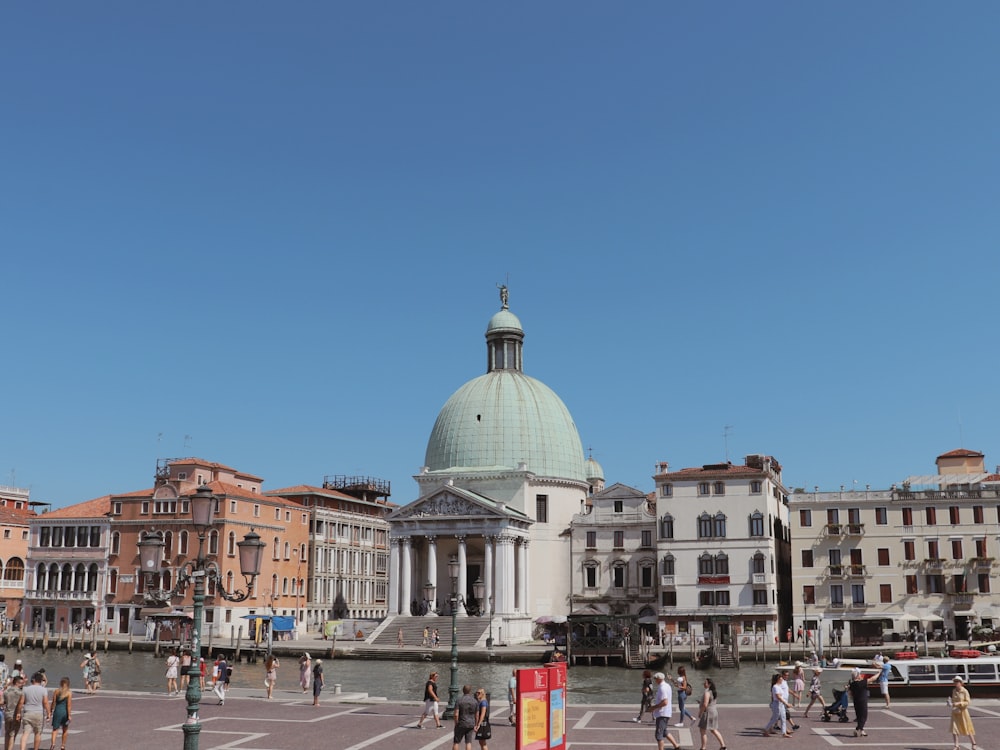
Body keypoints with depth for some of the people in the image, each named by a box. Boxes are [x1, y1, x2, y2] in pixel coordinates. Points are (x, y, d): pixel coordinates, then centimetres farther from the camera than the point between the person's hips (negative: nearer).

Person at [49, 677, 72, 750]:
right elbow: (69, 705, -9)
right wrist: (69, 715, -7)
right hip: (65, 712, -1)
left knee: (55, 729, 0)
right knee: (65, 730, 17)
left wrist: (51, 712, 11)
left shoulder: (56, 691, 1)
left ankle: (53, 743, -23)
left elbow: (53, 703, 1)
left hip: (57, 711, 1)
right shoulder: (69, 692, -6)